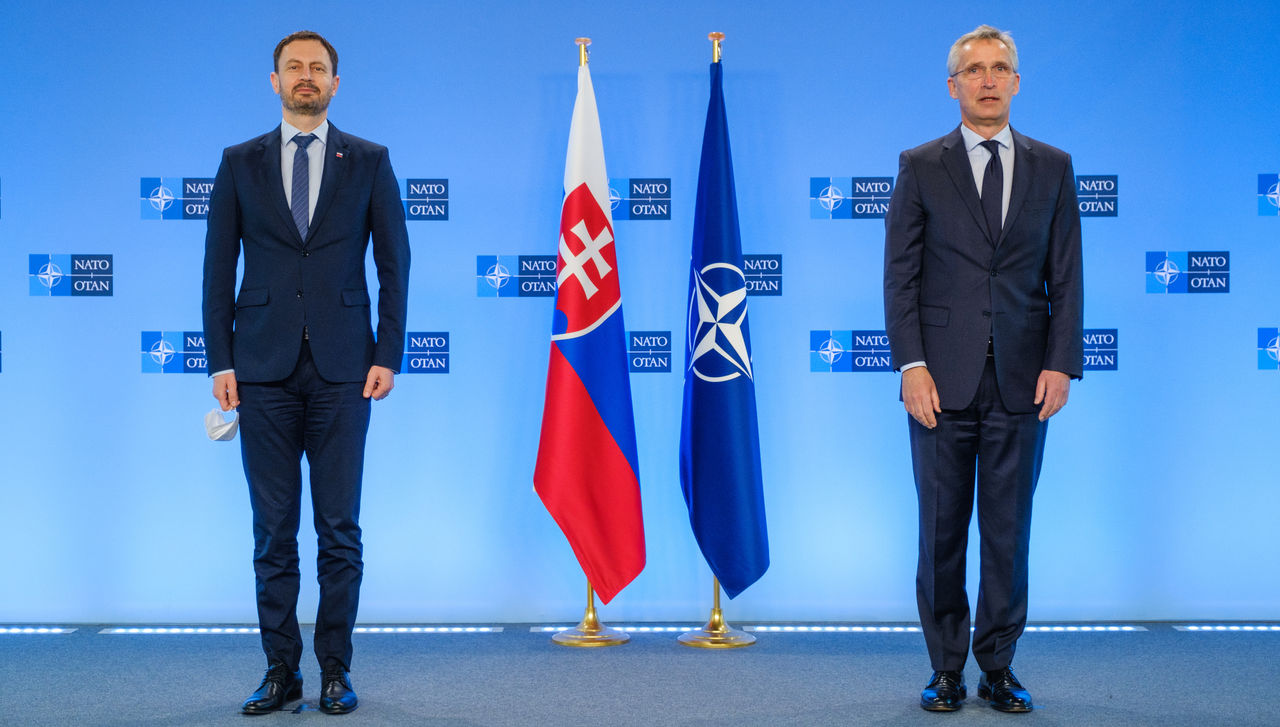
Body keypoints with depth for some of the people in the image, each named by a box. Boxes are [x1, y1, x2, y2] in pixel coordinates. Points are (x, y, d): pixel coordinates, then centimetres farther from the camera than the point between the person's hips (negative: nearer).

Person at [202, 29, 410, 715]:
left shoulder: (369, 161, 7)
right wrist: (221, 361, 0)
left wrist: (388, 356, -3)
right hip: (265, 370, 1)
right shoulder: (240, 163, 9)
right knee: (273, 530, 5)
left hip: (341, 369, -1)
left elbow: (394, 262, 5)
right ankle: (280, 670, 14)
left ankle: (336, 671, 13)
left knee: (339, 528, 3)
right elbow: (219, 267, 7)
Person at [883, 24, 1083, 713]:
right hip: (943, 379, -1)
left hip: (1022, 380, 1)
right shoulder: (920, 167, 5)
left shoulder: (1052, 167, 10)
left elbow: (1066, 276, 8)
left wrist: (1062, 363, -3)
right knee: (942, 528, 4)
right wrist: (911, 364, -8)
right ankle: (946, 668, 16)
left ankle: (998, 664, 19)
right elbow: (900, 275, 1)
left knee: (1010, 528, 6)